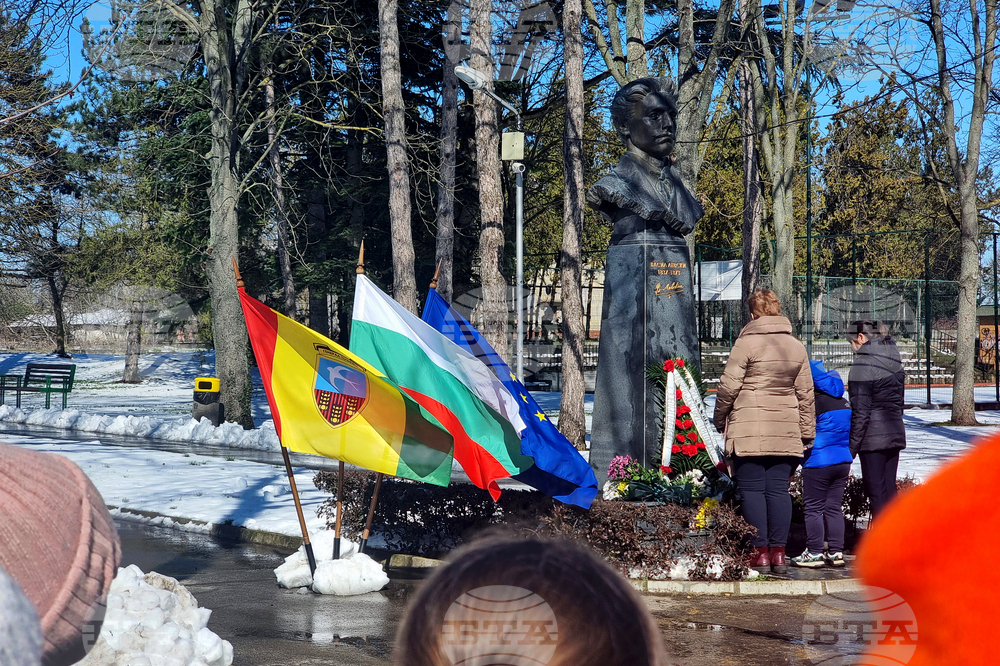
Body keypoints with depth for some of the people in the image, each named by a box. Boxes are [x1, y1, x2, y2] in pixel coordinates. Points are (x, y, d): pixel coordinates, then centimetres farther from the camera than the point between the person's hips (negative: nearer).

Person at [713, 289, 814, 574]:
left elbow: (728, 387, -6)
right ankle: (778, 552, 5)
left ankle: (760, 553, -2)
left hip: (749, 428, -5)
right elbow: (805, 393, 13)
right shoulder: (797, 347, 9)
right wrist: (807, 431, 19)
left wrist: (720, 419, 9)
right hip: (786, 431, 5)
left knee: (752, 489, 0)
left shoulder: (746, 343, -7)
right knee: (779, 489, 6)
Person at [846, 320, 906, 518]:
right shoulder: (895, 362, 12)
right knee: (889, 489, 12)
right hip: (895, 434, 8)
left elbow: (860, 411, -16)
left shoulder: (863, 365, -14)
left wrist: (852, 446, -11)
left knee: (876, 491, -4)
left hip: (873, 437, -8)